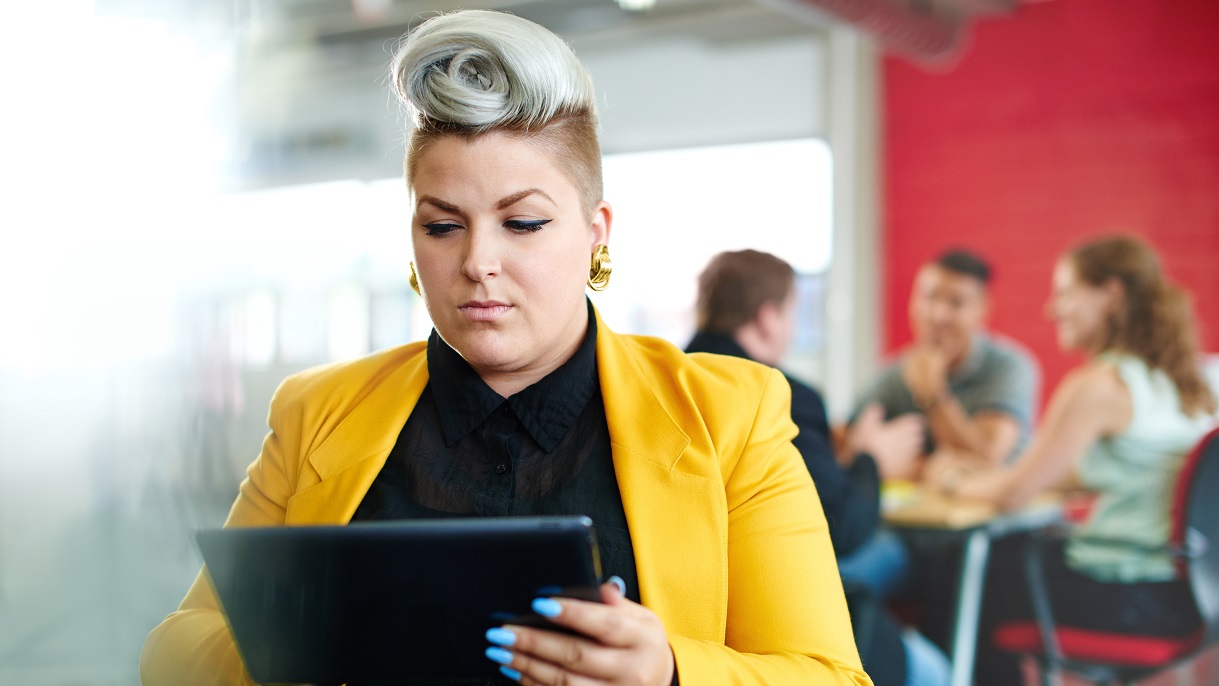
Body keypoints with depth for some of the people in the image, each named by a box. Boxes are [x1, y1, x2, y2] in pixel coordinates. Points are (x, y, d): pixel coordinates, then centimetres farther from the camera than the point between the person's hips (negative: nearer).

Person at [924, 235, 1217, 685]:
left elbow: (1013, 494, -16)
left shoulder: (1098, 387, -20)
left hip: (1124, 598, -8)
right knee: (1013, 555, 26)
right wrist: (982, 476, 16)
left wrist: (955, 483, 6)